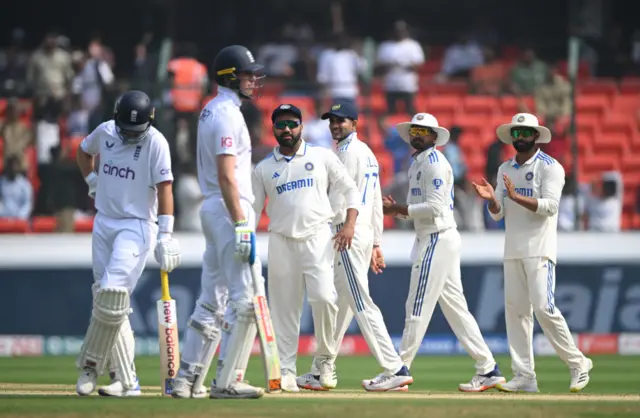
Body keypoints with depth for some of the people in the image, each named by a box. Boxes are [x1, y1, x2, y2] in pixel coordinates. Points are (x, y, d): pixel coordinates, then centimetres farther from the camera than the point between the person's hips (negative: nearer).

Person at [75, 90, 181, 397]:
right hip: (103, 223, 6)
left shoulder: (155, 142, -11)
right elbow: (84, 151, 26)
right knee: (108, 299, 2)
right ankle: (125, 380, 4)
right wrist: (93, 181, 12)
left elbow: (164, 188, -16)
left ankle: (91, 363, -3)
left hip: (136, 226, -6)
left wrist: (165, 236, -22)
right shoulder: (104, 132, 3)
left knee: (112, 294, -19)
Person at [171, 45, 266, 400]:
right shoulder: (228, 114, -13)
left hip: (211, 210, 10)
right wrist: (241, 226, -25)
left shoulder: (210, 111, 18)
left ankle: (187, 379, 11)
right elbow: (227, 176, -21)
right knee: (244, 300, -9)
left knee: (212, 300, 11)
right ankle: (227, 381, -10)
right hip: (229, 211, -10)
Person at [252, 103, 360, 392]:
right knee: (283, 308, -1)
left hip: (318, 238, -2)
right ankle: (286, 371, 4)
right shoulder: (263, 169, 13)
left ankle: (325, 359, 1)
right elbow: (251, 210, 12)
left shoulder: (322, 157, 9)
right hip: (281, 242, 2)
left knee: (323, 298, -18)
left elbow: (350, 190, 9)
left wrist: (349, 224, -6)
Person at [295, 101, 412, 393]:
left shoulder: (349, 151, -9)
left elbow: (338, 199, -15)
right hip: (365, 234, 10)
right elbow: (376, 202, 20)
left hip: (348, 234, -10)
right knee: (338, 304, 12)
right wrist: (376, 243, 21)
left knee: (361, 303, -11)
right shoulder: (367, 152, 20)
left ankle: (395, 370, -16)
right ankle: (320, 372, 17)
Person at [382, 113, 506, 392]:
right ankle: (487, 369, 9)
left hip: (438, 240, -10)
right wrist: (396, 209, 2)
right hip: (430, 239, 10)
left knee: (418, 306, -8)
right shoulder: (418, 163, 19)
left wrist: (397, 209, -16)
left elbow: (435, 207, -19)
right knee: (455, 306, 9)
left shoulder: (434, 162, -11)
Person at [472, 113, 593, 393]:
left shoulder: (550, 167, -4)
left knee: (543, 307, -14)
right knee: (515, 310, 1)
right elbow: (498, 214, 13)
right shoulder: (505, 169, 15)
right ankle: (524, 377, 2)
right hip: (512, 250, 6)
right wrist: (491, 199, -9)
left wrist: (515, 196, -25)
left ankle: (577, 364, -1)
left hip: (539, 249, -6)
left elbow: (549, 206, -16)